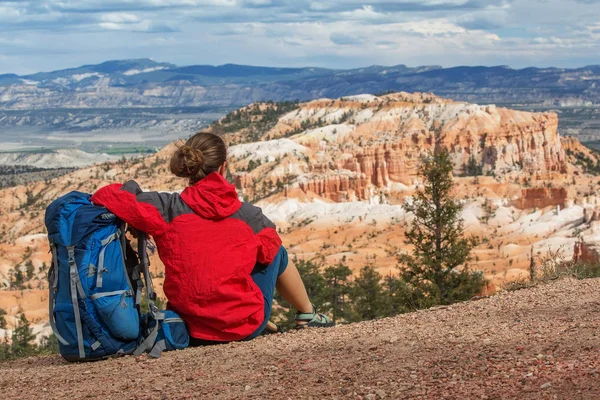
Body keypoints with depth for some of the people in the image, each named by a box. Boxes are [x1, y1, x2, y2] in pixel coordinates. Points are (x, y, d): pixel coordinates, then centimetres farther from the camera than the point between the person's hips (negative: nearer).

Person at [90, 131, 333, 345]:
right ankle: (307, 315, 45)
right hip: (247, 325, -1)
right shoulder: (247, 214, -8)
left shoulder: (168, 209, -11)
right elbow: (269, 249, 10)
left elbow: (108, 196, -16)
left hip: (195, 333, 1)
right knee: (278, 253, 26)